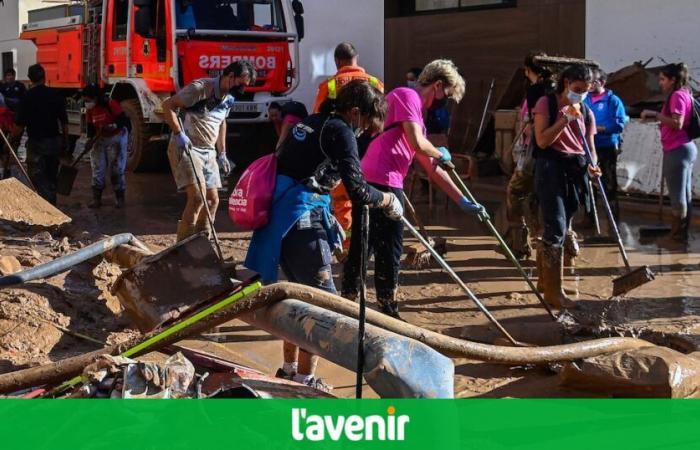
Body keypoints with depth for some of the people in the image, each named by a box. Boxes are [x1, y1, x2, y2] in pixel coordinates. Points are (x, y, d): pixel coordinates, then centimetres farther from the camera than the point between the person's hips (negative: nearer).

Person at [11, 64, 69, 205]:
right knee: (51, 177, 17)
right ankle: (52, 205, 26)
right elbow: (64, 122, 2)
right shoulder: (56, 95, -1)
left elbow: (19, 125, -10)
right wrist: (65, 143, 11)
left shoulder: (27, 97, -10)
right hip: (55, 141, 4)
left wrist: (14, 140, 6)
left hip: (36, 142, -4)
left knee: (39, 179, 0)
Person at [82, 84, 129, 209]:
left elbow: (124, 120, -21)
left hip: (116, 138, -6)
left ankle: (120, 198, 8)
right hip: (100, 140, 6)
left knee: (116, 169, -4)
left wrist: (112, 126, -37)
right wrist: (91, 139, -11)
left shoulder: (111, 104, -20)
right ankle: (96, 199, 8)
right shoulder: (90, 110, 0)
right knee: (97, 169, 2)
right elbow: (91, 127, 7)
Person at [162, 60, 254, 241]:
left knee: (212, 200, 9)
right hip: (186, 148, -9)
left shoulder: (229, 98, 9)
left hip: (208, 151, 9)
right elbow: (168, 105, -18)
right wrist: (179, 133, -25)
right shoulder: (201, 88, -17)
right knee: (197, 197, -20)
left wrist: (221, 153, 24)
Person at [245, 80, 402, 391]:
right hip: (304, 222, -9)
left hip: (280, 219, 9)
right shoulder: (340, 132, -9)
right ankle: (304, 379, 0)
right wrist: (387, 201, 1)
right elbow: (357, 190, -17)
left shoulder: (310, 123, 18)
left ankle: (289, 369, 30)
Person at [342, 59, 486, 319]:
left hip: (366, 183, 9)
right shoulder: (406, 95, -3)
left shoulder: (416, 112, 25)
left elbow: (431, 167, 27)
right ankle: (388, 314, 9)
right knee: (389, 251, 0)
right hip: (382, 185, -9)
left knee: (360, 248, 14)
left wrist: (462, 201, 26)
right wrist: (441, 154, 5)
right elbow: (417, 144, -16)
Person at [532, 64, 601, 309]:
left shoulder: (586, 113, 13)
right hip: (551, 169, -6)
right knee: (556, 230, -11)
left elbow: (590, 148, 12)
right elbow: (542, 141, -11)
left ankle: (545, 280, 26)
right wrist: (566, 118, -15)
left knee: (561, 229, 12)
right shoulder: (547, 103, -2)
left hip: (575, 172, 6)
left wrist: (592, 166, -9)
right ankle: (554, 291, -7)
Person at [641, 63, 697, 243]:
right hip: (686, 148, 11)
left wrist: (655, 114, -17)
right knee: (685, 195, 11)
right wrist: (661, 121, 14)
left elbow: (677, 123, -22)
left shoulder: (677, 95, -13)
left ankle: (676, 235, 0)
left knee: (677, 196, -5)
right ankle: (682, 233, 16)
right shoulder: (684, 94, 17)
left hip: (677, 151, -11)